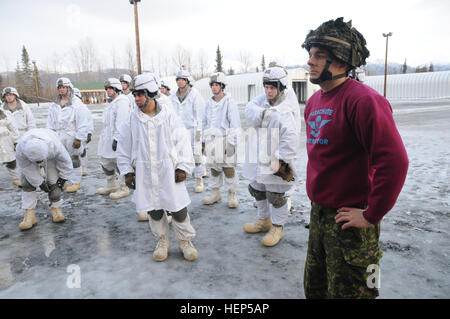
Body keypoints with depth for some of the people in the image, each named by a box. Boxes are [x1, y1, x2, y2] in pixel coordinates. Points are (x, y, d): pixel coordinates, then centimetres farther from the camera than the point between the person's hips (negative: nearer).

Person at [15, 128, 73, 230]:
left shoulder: (55, 146, -42)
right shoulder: (21, 149, -39)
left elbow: (65, 161, -22)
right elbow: (27, 169, -23)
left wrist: (63, 178, -11)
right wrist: (40, 183, -17)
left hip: (51, 158, 0)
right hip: (28, 161, 1)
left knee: (53, 182, -8)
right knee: (27, 183, -11)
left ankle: (55, 207, 8)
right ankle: (29, 214, -7)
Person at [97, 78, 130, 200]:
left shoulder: (122, 102, -14)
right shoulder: (110, 103, 19)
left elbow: (120, 123, -22)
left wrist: (116, 139, -25)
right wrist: (103, 136, 22)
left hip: (117, 139, -11)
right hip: (107, 137, 11)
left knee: (119, 163, -5)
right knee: (105, 161, 17)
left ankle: (124, 188, 6)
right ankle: (111, 185, 32)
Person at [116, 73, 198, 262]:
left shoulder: (169, 115, -5)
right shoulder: (133, 118, 1)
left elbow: (183, 141, -1)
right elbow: (124, 147, 9)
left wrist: (183, 167, -5)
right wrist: (127, 171, 6)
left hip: (169, 171, -2)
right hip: (144, 173, 2)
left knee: (178, 209, 2)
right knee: (154, 210, 12)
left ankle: (185, 241, 25)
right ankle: (162, 241, 33)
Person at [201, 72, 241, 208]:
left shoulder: (229, 102, -5)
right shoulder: (209, 103, 14)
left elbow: (235, 124, -8)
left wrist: (231, 143, -14)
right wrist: (204, 141, 15)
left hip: (224, 139, -5)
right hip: (211, 140, 6)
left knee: (228, 168, -3)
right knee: (214, 168, 11)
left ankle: (232, 195, 10)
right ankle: (215, 194, 23)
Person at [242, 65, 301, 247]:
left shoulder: (285, 111, -18)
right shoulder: (262, 103, 9)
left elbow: (291, 138, -24)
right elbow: (250, 113, -8)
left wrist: (282, 160, -23)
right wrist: (261, 112, -25)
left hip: (275, 164, -8)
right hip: (259, 160, 9)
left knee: (275, 196, 5)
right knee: (257, 190, 21)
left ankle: (277, 228, 25)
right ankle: (264, 220, 42)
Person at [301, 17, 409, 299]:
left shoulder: (361, 99, -20)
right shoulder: (314, 101, 8)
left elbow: (394, 160, -26)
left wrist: (372, 215, -19)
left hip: (348, 220, -8)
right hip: (318, 213, 8)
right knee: (314, 288, 23)